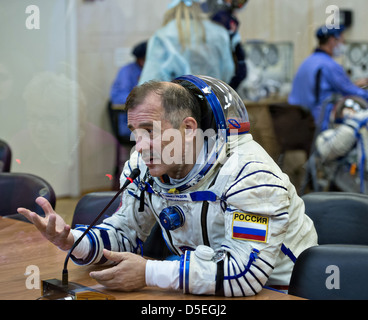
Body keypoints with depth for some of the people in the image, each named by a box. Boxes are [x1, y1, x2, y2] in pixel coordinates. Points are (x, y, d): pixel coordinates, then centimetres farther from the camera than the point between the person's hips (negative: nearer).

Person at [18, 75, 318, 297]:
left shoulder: (246, 171, -25)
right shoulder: (144, 165, -2)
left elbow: (246, 271, -31)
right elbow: (126, 233, 8)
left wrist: (149, 273, -29)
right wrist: (71, 241, -13)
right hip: (198, 289, 5)